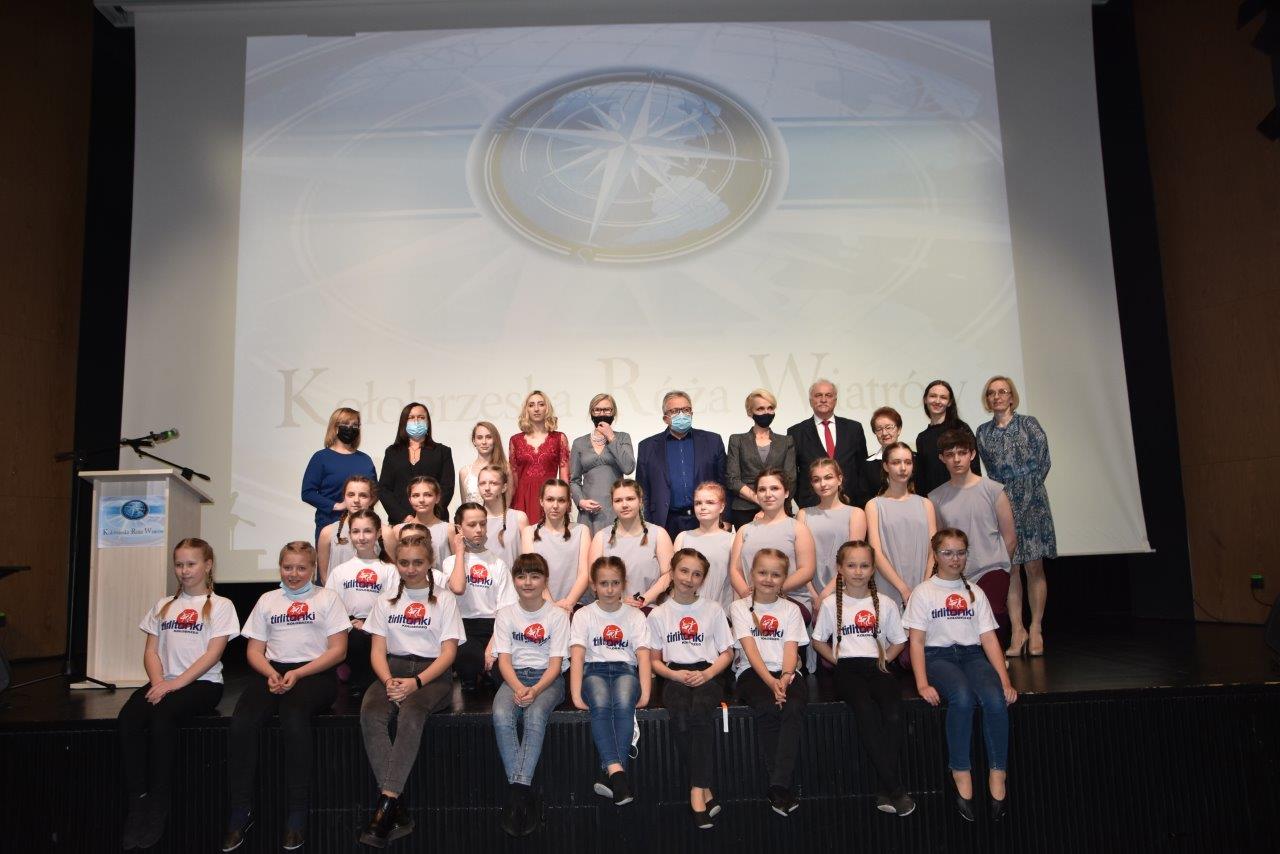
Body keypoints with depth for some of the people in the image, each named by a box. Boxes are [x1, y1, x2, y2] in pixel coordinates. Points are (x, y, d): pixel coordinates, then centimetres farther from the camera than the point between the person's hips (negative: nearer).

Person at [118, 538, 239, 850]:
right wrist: (158, 682, -8)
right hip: (164, 682, 5)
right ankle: (136, 803, -22)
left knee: (162, 716, -33)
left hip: (202, 682, -4)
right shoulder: (164, 605, 19)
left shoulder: (220, 605, 3)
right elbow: (151, 650, 11)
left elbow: (213, 653, -6)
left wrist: (177, 683, -17)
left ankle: (158, 809, -23)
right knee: (128, 717, -26)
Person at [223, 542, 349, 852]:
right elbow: (254, 650, 15)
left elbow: (338, 650, 2)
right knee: (240, 724, -26)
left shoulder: (327, 598, 10)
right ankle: (239, 813, -13)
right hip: (273, 671, 4)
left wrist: (297, 674, -10)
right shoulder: (267, 600, 20)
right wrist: (271, 674, -7)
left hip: (314, 673, -3)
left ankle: (297, 816, -23)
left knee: (294, 722, -33)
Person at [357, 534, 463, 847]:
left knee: (411, 712, -36)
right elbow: (378, 650, 9)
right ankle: (397, 811, -31)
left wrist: (416, 682, -16)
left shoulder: (444, 599, 8)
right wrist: (388, 681, -12)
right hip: (393, 669, 3)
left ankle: (387, 801, -35)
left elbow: (449, 652, 0)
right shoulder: (386, 601, 18)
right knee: (371, 713, -30)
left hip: (432, 672, -3)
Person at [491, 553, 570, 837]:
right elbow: (504, 659, -1)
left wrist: (535, 689, -23)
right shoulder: (505, 614, 6)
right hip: (514, 677, 2)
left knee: (535, 715, -34)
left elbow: (556, 662, -5)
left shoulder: (557, 615, 0)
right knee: (501, 716, -30)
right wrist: (518, 688, -20)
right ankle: (523, 792, -26)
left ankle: (519, 789, -30)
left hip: (547, 678, -2)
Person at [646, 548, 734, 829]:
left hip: (707, 674, 0)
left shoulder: (713, 609, 10)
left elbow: (727, 653, 10)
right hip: (675, 676, 1)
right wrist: (674, 675, -9)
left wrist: (706, 673, -8)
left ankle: (697, 791, -28)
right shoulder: (658, 614, 10)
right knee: (679, 714, -31)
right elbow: (654, 660, 11)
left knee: (700, 709, -33)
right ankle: (705, 790, -24)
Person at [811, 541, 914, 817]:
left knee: (893, 713, -29)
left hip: (877, 667, 2)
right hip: (847, 670, -2)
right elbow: (818, 641, 14)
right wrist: (838, 660, -1)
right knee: (866, 711, -33)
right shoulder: (831, 604, 9)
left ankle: (884, 789, -19)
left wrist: (883, 659, 1)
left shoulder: (885, 604, 13)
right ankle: (895, 787, -26)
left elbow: (899, 641, 19)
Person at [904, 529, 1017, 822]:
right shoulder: (924, 592, 8)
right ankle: (961, 775, -23)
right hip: (938, 656, -3)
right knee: (962, 698, -34)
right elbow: (917, 641, 0)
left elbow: (989, 637, 10)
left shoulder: (975, 592, 18)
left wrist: (1005, 679, -4)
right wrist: (922, 684, -14)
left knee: (995, 699, -30)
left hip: (972, 654, 3)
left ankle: (998, 776, -19)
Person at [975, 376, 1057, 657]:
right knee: (1010, 569, 1)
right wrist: (1006, 492, 7)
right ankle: (1017, 631, 6)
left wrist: (1028, 488, 2)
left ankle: (1036, 629, 6)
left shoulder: (1028, 423, 3)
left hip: (1031, 501, -2)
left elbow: (1043, 460, 1)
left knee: (1034, 567, -1)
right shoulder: (983, 431, 10)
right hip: (1001, 503, 2)